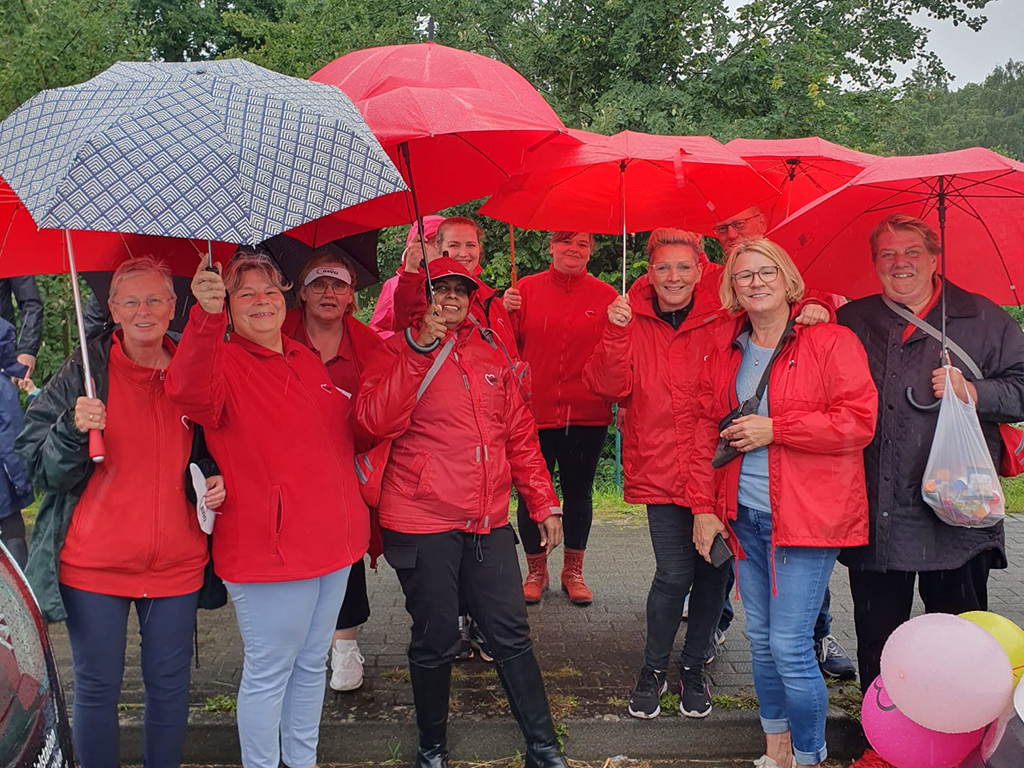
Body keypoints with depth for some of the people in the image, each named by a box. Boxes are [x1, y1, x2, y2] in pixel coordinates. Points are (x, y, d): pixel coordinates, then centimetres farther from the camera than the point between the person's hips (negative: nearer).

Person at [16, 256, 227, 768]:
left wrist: (215, 481, -3)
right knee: (97, 687, 8)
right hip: (93, 563, -2)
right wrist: (74, 430, -22)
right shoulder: (82, 371, -3)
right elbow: (39, 468, -4)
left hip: (176, 564, 2)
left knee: (170, 685, 11)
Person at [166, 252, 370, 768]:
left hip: (332, 542, 7)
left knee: (312, 663, 20)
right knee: (269, 672, 3)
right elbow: (189, 392, -35)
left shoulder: (308, 362, 12)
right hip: (267, 549, -7)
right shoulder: (223, 362, -10)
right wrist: (207, 317, -49)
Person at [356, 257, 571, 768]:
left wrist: (544, 504, 13)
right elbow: (375, 421, -19)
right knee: (435, 640, 6)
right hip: (422, 523, -4)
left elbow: (519, 433, 16)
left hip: (489, 523, 4)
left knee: (511, 634, 7)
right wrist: (421, 350, -24)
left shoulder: (491, 354, 13)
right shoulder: (399, 352, -1)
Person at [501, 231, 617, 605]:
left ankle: (573, 571, 31)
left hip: (587, 414, 0)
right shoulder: (526, 289, 3)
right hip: (534, 411, 0)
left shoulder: (605, 296, 3)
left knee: (578, 492, 13)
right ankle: (536, 570, 28)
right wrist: (506, 314, -13)